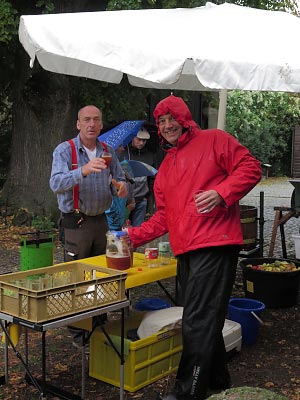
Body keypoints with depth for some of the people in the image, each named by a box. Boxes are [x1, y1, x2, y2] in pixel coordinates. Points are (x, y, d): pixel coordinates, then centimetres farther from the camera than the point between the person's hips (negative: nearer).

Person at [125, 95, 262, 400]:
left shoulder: (214, 140, 2)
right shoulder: (166, 166, 22)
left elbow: (250, 168, -6)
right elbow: (163, 216, 22)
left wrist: (220, 193, -21)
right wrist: (135, 236, 11)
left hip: (214, 246, -8)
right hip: (185, 252, 8)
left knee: (197, 322, -8)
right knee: (204, 319, 15)